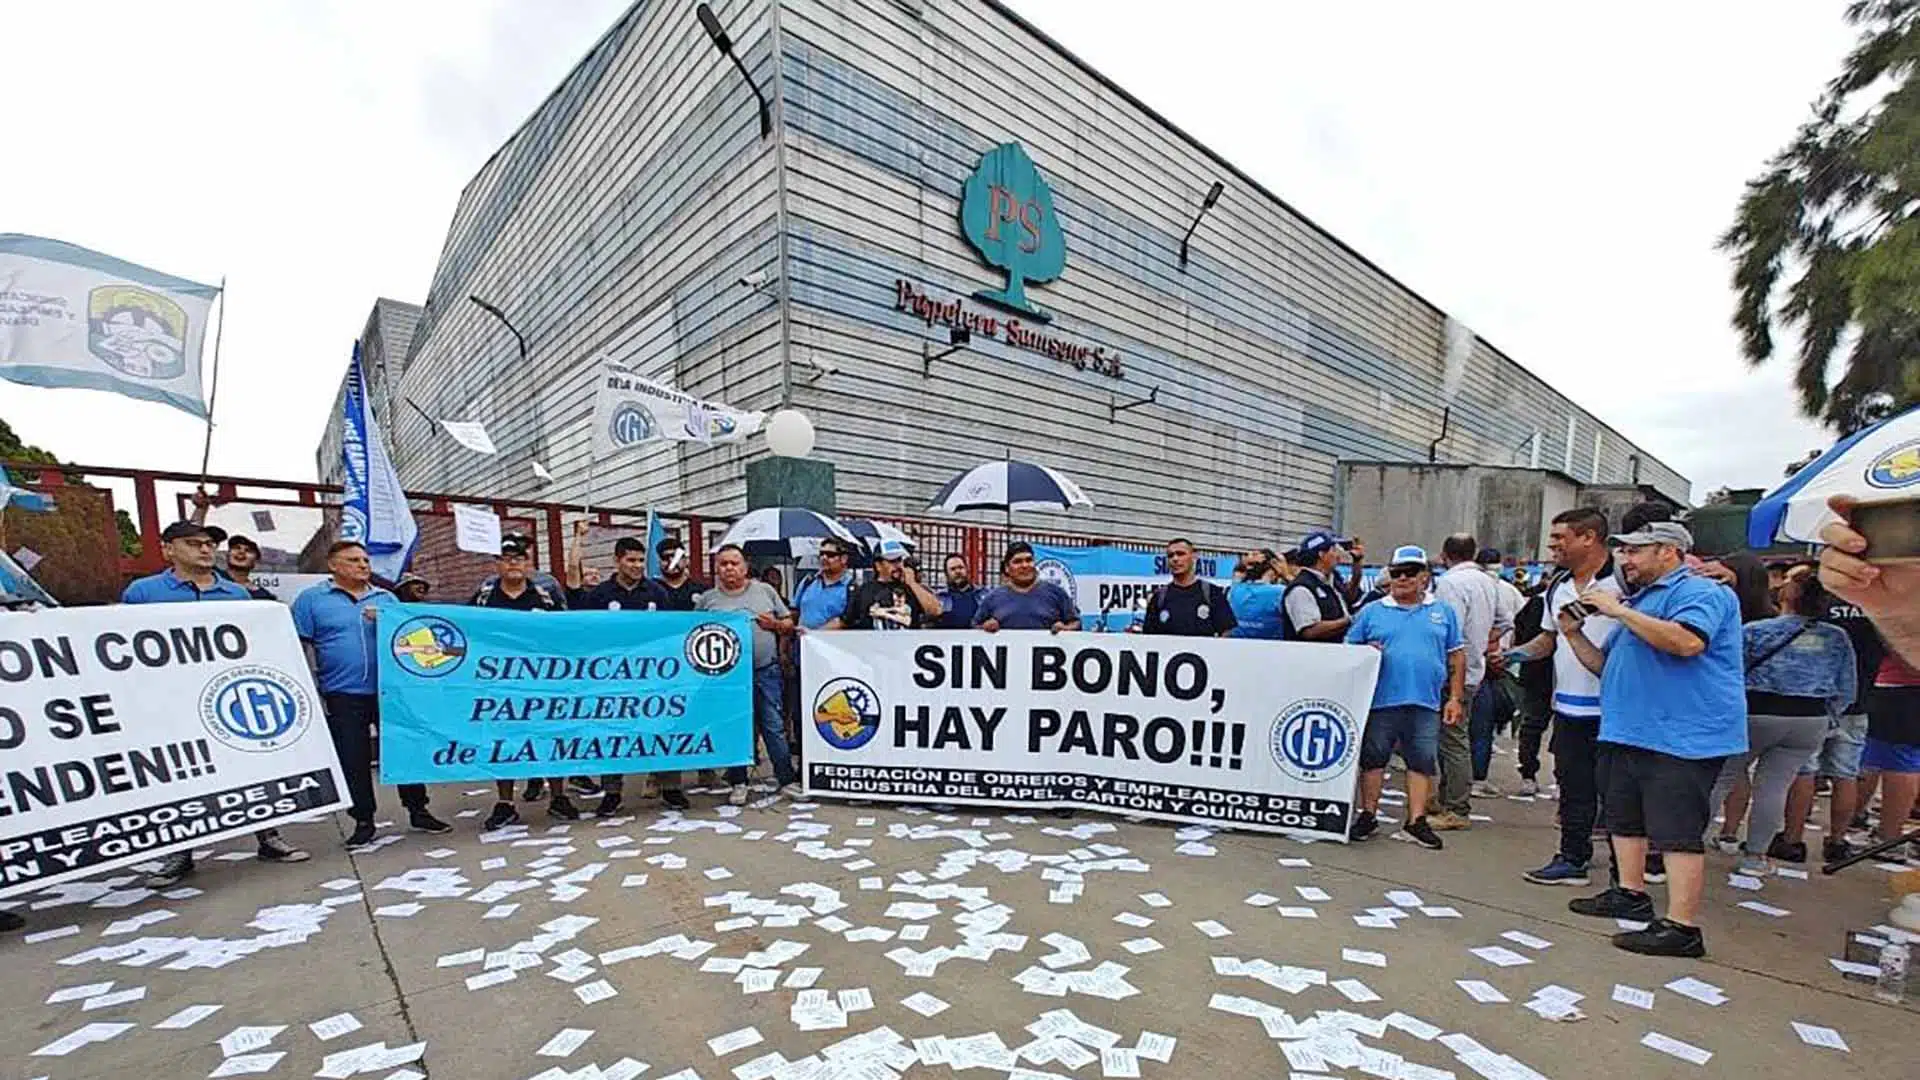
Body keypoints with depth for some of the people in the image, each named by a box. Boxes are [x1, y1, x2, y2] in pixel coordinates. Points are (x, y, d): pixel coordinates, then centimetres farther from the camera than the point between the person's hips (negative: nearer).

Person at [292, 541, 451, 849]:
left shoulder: (386, 598, 12)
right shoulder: (311, 599, 4)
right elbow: (303, 647, 0)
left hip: (391, 690, 2)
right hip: (343, 696, -2)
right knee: (353, 761, 6)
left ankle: (418, 812, 18)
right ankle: (363, 821, 21)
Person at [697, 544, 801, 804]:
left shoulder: (765, 590, 9)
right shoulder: (707, 599, 7)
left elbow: (789, 624, 12)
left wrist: (775, 624, -7)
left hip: (766, 669, 0)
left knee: (774, 726, 3)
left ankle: (787, 779, 12)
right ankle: (738, 783, 21)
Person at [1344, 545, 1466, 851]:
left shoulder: (1443, 612, 10)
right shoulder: (1371, 612, 6)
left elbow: (1456, 657, 10)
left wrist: (1456, 698, 5)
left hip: (1426, 703, 1)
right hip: (1381, 700, -1)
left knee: (1422, 762, 5)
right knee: (1373, 759, 5)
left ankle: (1416, 822, 16)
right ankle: (1367, 816, 16)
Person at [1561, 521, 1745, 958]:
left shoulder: (1699, 591, -7)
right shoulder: (1639, 601, 21)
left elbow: (1688, 642, -27)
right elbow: (1605, 666, 22)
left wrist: (1619, 611, -21)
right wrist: (1574, 633, 7)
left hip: (1680, 737, -10)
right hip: (1630, 733, 10)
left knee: (1676, 833, -7)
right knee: (1624, 819, 18)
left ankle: (1682, 928, -2)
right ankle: (1630, 894, 31)